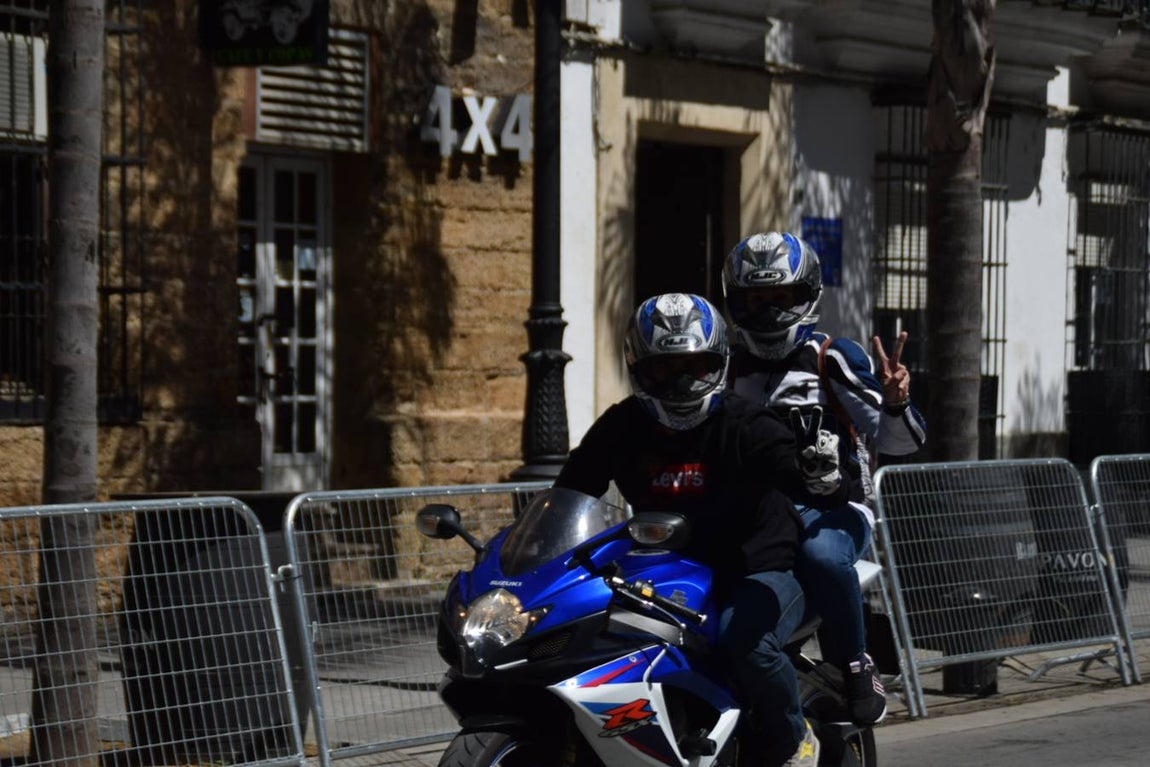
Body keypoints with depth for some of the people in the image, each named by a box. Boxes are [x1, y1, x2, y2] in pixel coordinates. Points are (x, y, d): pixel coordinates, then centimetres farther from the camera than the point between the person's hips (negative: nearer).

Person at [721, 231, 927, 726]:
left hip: (832, 508, -4)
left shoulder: (834, 359, 1)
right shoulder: (731, 369, 18)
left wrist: (894, 402, -28)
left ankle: (855, 666, -18)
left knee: (820, 555, -40)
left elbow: (897, 440, -6)